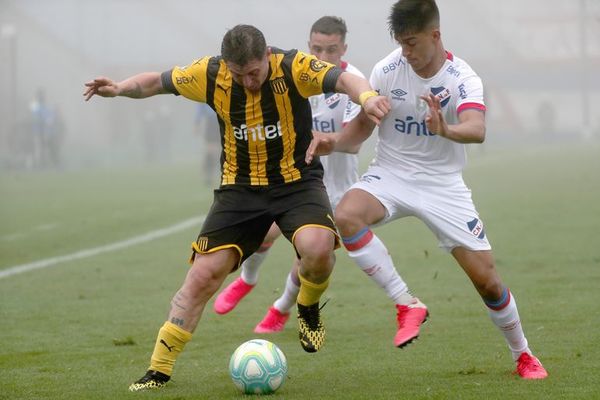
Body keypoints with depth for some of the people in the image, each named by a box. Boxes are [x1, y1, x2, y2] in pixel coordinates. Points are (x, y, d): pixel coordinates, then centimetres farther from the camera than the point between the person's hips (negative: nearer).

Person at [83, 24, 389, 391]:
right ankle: (159, 369, 5)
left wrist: (366, 96, -56)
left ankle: (308, 310, 3)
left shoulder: (293, 67, -19)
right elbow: (158, 82, 4)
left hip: (298, 182, -2)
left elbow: (343, 79, -33)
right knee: (204, 274, -6)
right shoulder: (209, 74, -10)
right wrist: (120, 88, -15)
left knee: (318, 248, -32)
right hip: (241, 187, 2)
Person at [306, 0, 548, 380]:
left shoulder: (463, 78, -16)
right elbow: (363, 125, 4)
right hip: (391, 175, 1)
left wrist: (446, 130, -56)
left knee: (487, 279, -3)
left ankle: (524, 356, 24)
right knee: (347, 215, -33)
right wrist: (335, 142, -16)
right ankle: (408, 305, -22)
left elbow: (477, 130, -34)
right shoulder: (386, 71, -9)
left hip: (443, 184, -1)